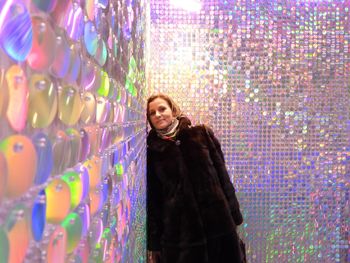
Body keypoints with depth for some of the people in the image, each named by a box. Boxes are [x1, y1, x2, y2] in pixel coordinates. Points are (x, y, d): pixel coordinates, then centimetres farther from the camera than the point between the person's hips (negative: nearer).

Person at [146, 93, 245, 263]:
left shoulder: (201, 135, 6)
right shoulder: (151, 151, 4)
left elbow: (222, 175, 6)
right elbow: (151, 200, 3)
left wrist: (234, 216, 1)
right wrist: (153, 242, -1)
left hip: (217, 222, 1)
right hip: (178, 231, -1)